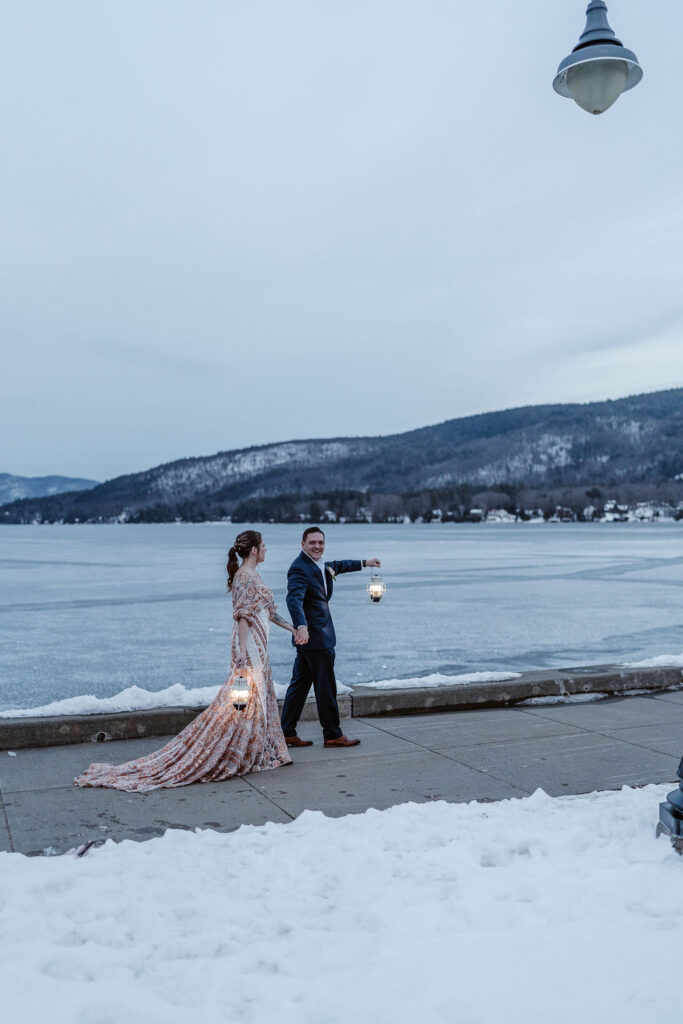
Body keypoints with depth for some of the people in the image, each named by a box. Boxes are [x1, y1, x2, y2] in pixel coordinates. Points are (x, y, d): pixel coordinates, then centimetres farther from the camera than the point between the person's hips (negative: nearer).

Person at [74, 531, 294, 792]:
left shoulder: (252, 576, 15)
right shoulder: (245, 577, -15)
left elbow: (268, 611, 23)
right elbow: (243, 616, -21)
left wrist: (293, 628, 27)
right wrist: (243, 652, -25)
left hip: (257, 646, 10)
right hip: (250, 645, -10)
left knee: (260, 696, 13)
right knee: (245, 701, -6)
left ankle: (264, 752, 21)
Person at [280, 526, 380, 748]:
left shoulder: (319, 565, 13)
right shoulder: (300, 569, -18)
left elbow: (334, 566, 35)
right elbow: (294, 599, -33)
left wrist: (364, 563, 45)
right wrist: (301, 626, -48)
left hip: (309, 637, 10)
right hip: (314, 636, -10)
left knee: (300, 683, 12)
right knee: (326, 686, 0)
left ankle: (287, 733, 18)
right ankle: (332, 734, 11)